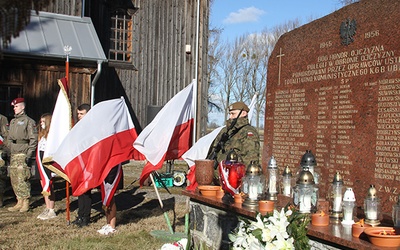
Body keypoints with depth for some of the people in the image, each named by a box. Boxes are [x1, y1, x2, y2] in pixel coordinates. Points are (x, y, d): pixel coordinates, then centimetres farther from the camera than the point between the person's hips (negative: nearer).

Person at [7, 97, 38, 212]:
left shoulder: (28, 121, -5)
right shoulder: (12, 121, 19)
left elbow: (33, 139, -10)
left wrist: (29, 155, -15)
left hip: (23, 154, -8)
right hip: (13, 155, 8)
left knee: (22, 179, -8)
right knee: (14, 179, 8)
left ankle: (26, 203, 0)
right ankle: (19, 202, 16)